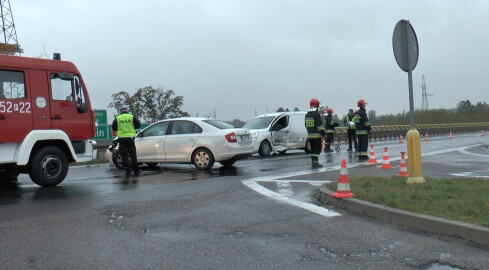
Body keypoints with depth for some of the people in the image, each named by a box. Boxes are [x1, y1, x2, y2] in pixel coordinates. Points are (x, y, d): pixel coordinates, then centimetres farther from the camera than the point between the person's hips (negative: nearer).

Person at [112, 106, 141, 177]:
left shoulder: (117, 118, 4)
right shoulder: (132, 117, 2)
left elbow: (114, 128, 10)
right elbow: (138, 125, 4)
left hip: (121, 138, 0)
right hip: (130, 137, 0)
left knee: (124, 155, 2)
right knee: (133, 155, 9)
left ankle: (128, 171, -4)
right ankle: (136, 171, 10)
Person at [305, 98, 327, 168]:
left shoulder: (307, 114, 13)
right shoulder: (316, 114, -13)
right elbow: (319, 125, -17)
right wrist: (323, 133, -10)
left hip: (310, 135, 8)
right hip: (316, 135, -8)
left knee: (313, 149, 14)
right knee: (317, 149, -4)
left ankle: (313, 162, 17)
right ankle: (315, 162, -10)